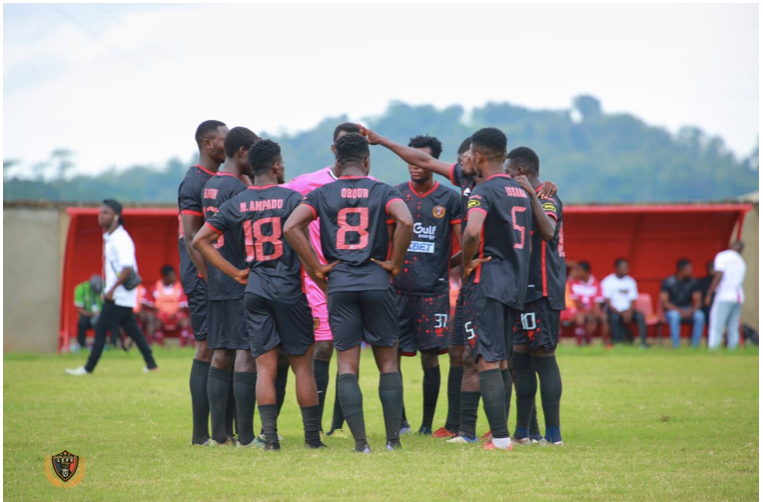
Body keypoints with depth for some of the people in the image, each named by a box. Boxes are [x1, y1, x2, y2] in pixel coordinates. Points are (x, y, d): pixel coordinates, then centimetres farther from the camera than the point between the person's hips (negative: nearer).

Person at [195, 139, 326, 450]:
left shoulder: (236, 204, 6)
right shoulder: (291, 198, -5)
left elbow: (200, 240, 6)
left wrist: (235, 273, 8)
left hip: (255, 290, 3)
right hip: (289, 289, -3)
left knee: (265, 367, 4)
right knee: (302, 364, 4)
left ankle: (270, 437, -5)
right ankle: (312, 437, 6)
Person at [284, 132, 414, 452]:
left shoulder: (322, 194, 5)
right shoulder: (383, 192, 3)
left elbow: (291, 227, -8)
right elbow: (405, 222, -16)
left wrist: (317, 267, -1)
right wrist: (395, 263, -4)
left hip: (339, 285, 1)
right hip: (377, 282, -1)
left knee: (347, 365, 3)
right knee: (388, 361, 9)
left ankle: (360, 441, -3)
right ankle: (393, 438, 6)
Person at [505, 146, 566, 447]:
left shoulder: (547, 199, -11)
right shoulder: (529, 199, 18)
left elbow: (548, 231, -32)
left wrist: (532, 194, -29)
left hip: (542, 292, -10)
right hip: (528, 291, 10)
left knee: (543, 356, -10)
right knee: (520, 356, 11)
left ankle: (553, 434, -9)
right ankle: (523, 432, 16)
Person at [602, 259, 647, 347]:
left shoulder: (630, 281, 9)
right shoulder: (607, 282, -4)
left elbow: (633, 301, 5)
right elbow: (608, 303, -10)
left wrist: (629, 313, -16)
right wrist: (621, 314, -21)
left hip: (627, 310, 3)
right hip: (614, 311, -3)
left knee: (640, 316, -26)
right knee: (614, 317, -38)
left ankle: (643, 342, -29)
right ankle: (617, 342, -30)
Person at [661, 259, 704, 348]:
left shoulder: (693, 282, 0)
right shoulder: (668, 282, -9)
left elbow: (698, 301, -1)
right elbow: (663, 301, -13)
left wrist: (691, 311, -23)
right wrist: (679, 310, -26)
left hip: (688, 310, 3)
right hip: (672, 310, -3)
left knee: (700, 316, -29)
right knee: (674, 316, -39)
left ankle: (695, 345, -24)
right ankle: (676, 345, -34)